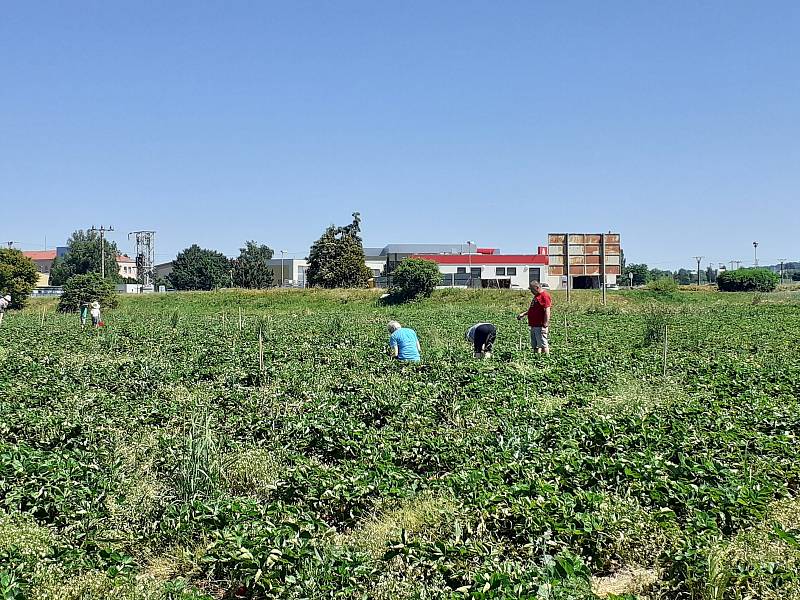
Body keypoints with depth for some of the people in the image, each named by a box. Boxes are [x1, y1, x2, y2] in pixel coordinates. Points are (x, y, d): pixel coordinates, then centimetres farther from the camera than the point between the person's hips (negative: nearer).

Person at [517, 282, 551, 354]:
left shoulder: (545, 296, -11)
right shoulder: (536, 296, 20)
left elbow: (547, 311, -18)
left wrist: (545, 324, -22)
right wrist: (523, 314, 18)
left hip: (540, 326, -10)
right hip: (534, 326, 10)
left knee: (543, 344, -8)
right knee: (535, 345, 12)